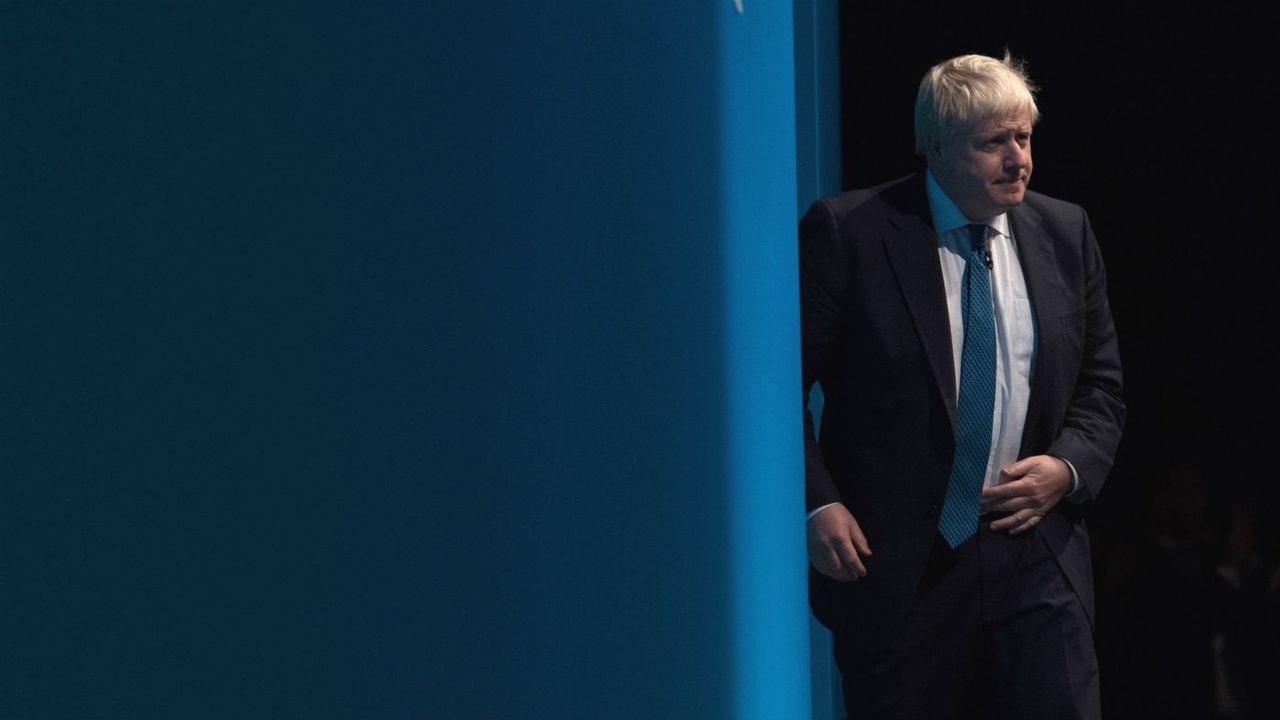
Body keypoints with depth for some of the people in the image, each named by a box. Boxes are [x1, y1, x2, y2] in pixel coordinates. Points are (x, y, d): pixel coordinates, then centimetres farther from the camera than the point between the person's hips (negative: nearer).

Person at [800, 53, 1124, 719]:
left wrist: (1068, 467, -5)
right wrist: (815, 504, -13)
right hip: (893, 563, -3)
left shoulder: (1065, 233, 7)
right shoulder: (847, 233, -6)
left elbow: (1101, 388, 14)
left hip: (1035, 558, 3)